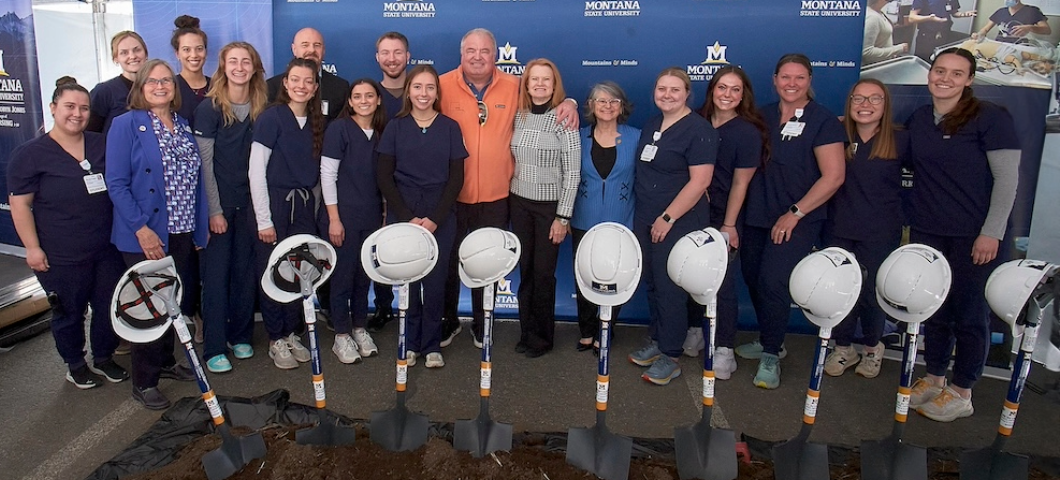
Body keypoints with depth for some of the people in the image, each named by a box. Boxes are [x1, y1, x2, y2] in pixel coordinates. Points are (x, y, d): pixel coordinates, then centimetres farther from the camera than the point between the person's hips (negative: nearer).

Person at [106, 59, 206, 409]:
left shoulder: (184, 126, 11)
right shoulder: (126, 125, -7)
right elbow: (116, 183, -13)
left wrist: (200, 228, 8)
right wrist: (141, 229, -20)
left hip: (182, 233, 6)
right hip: (145, 236, -6)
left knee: (174, 302, 15)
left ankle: (166, 362, 34)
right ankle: (143, 382, 15)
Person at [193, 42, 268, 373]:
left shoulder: (261, 109, 6)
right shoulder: (210, 107, -6)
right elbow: (204, 162, -8)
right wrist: (214, 209, -11)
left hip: (250, 202, 4)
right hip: (218, 202, -3)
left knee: (245, 270, 9)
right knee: (216, 273, 0)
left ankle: (241, 336, 23)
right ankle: (214, 347, 8)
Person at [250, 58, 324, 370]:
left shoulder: (316, 123, 10)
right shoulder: (271, 117, -7)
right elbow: (256, 171, -10)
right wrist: (264, 220, -13)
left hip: (303, 204, 5)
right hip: (274, 202, -5)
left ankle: (291, 333, 22)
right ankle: (276, 340, 15)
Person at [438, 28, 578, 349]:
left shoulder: (513, 87, -2)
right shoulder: (443, 86, -7)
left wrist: (567, 102, -7)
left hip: (495, 196, 1)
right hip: (451, 195, -1)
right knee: (448, 261, 15)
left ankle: (481, 325, 34)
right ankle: (448, 321, 35)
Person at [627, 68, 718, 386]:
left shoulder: (699, 130, -12)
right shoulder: (652, 125, 12)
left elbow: (700, 181, -19)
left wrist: (668, 218, -18)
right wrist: (644, 217, 15)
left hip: (677, 223, -7)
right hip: (645, 220, 8)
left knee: (670, 288, -2)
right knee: (651, 283, 14)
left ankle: (670, 357, 10)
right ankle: (657, 342, 28)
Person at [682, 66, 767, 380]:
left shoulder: (749, 133, -8)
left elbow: (740, 183, -9)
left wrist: (728, 225, -10)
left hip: (724, 219, -4)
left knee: (723, 283, -2)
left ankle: (724, 349, 6)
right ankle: (694, 332, 29)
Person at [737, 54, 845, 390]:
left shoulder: (823, 121, -6)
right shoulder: (763, 116, 9)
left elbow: (833, 176, -11)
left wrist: (795, 213, -15)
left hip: (796, 221, -5)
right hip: (757, 216, 6)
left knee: (772, 282, -12)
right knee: (753, 279, 9)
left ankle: (771, 356, 6)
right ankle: (770, 341, 30)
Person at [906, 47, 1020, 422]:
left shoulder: (990, 118, -8)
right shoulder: (917, 119, 8)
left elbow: (1007, 178, -9)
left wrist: (992, 232, -14)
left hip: (973, 236, -5)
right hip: (926, 232, 5)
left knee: (968, 312, 5)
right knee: (934, 309, 12)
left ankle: (961, 393, 17)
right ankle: (933, 379, 28)